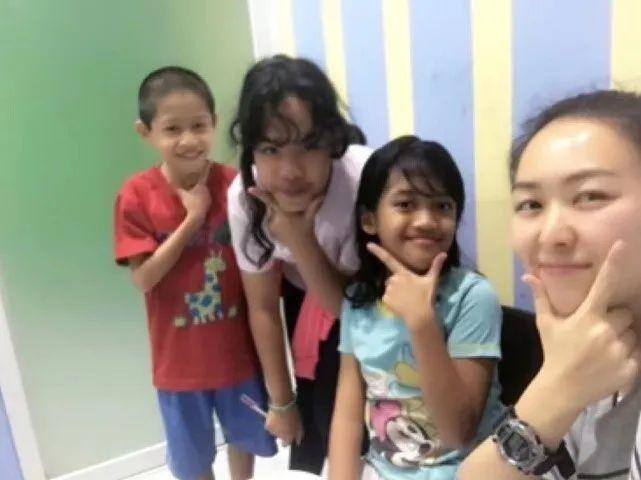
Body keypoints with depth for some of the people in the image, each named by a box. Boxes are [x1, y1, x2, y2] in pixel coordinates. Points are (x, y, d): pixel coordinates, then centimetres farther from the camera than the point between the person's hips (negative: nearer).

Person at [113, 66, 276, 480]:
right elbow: (143, 278, -19)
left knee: (245, 435, 25)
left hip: (237, 344, 1)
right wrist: (191, 221, -23)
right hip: (180, 353, -1)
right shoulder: (137, 195, -14)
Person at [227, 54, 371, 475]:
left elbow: (347, 306, -25)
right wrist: (281, 400, -3)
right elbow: (263, 308, -12)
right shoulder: (244, 196, -27)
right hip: (303, 298, 3)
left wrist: (299, 239, -41)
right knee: (312, 413, 13)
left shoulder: (365, 180, -37)